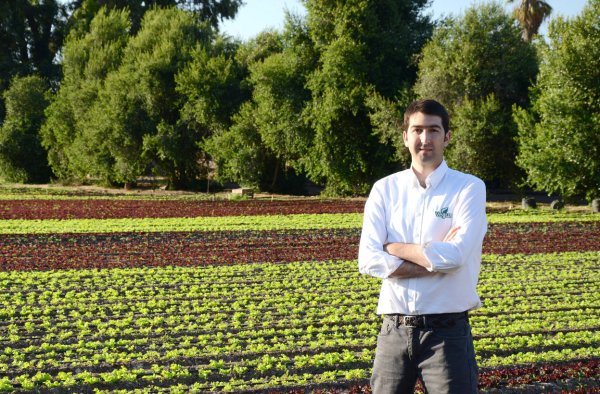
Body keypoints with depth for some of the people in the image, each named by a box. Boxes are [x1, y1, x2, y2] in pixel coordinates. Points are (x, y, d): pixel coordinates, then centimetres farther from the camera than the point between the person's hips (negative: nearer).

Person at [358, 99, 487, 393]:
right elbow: (369, 261, -6)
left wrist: (396, 248, -6)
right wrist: (436, 260, -12)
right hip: (395, 329, 3)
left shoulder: (469, 188, -2)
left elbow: (456, 255, -17)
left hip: (447, 330, -3)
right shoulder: (385, 189, 6)